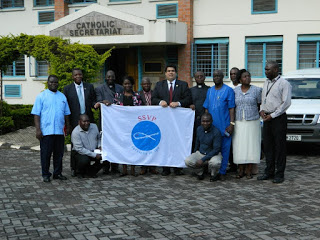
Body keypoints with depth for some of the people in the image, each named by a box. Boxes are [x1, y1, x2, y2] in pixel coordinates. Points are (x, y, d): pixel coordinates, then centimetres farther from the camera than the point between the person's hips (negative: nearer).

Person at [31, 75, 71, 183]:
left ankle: (57, 173, 19)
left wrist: (68, 127, 13)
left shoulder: (62, 96, 15)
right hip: (46, 131, -4)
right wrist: (38, 129, -12)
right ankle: (45, 175, 10)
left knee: (59, 153, 8)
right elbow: (36, 114, -4)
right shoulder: (41, 96, 1)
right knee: (45, 154, 0)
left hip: (59, 131, 4)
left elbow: (66, 113, 19)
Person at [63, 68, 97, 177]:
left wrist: (96, 104, -12)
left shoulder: (89, 86, 9)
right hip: (75, 122, -1)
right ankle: (74, 168, 12)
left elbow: (93, 101, 12)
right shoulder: (67, 89, 4)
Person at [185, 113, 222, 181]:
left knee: (215, 162, -38)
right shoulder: (199, 129, -1)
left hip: (213, 154, -4)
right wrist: (194, 154, 27)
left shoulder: (216, 132, -19)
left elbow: (216, 149, -21)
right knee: (188, 161, -23)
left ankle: (213, 174, -2)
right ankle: (200, 172, 8)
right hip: (200, 153, 4)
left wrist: (203, 159, -25)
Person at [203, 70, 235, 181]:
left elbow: (231, 108, -5)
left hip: (224, 126, -4)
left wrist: (231, 123, -12)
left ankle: (222, 172, 8)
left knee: (224, 149, 1)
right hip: (211, 125, 4)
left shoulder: (228, 90, -1)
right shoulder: (209, 90, 13)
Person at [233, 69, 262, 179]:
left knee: (251, 146, -1)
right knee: (239, 146, 1)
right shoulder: (235, 91, 5)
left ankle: (249, 171, 6)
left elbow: (259, 105, 7)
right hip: (239, 123, 1)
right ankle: (241, 170, 9)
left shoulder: (256, 90, -1)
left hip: (252, 123, -1)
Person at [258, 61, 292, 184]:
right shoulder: (266, 83, 14)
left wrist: (272, 115, -14)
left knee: (279, 147, -2)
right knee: (268, 146, 10)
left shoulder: (284, 83, -8)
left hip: (278, 118, -7)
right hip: (267, 118, 7)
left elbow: (286, 103, -13)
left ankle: (279, 174, 4)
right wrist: (262, 110, 3)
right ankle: (269, 172, 18)